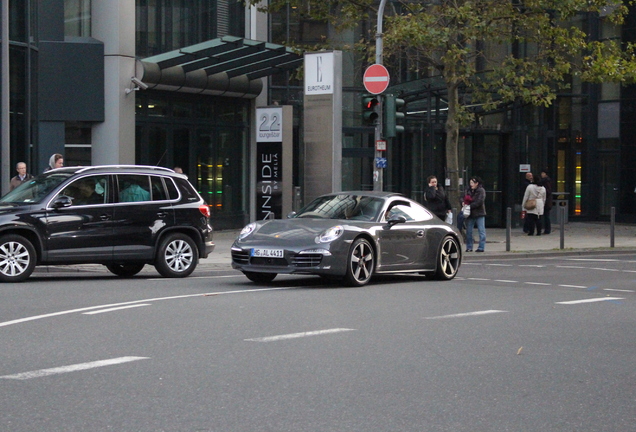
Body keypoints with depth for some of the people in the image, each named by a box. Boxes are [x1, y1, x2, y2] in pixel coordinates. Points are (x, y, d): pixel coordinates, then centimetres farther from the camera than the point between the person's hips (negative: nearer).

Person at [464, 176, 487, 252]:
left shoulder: (481, 191, -6)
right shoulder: (468, 191, 12)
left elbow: (479, 202, -16)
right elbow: (464, 199, 16)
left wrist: (470, 206, -17)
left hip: (479, 214, -6)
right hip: (470, 214, 6)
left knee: (481, 231, -1)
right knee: (468, 231, 5)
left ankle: (481, 247, 1)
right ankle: (469, 247, 12)